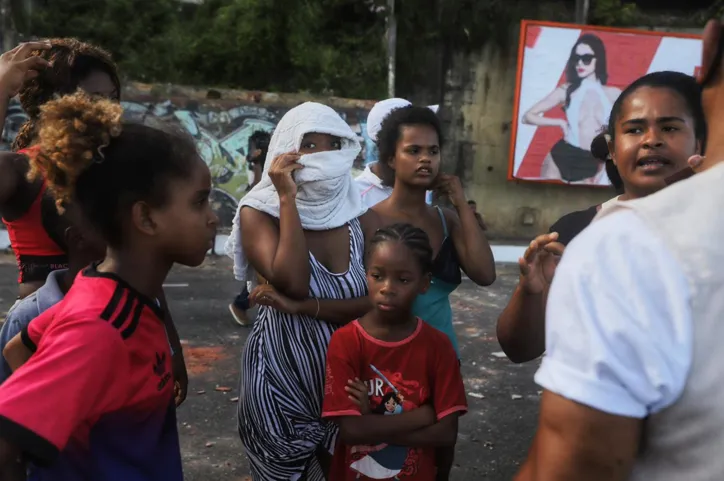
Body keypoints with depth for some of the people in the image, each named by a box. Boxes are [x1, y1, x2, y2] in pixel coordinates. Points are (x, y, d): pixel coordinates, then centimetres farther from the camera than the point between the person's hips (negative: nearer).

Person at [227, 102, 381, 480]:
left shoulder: (361, 214, -3)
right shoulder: (259, 213, -12)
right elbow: (293, 283, -27)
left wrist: (302, 307, -22)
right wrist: (288, 198, -25)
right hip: (281, 378, -2)